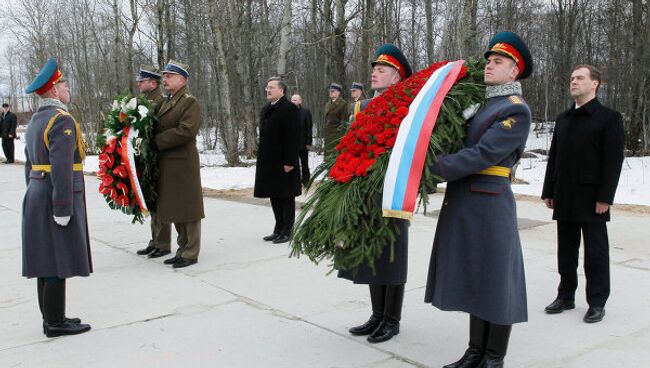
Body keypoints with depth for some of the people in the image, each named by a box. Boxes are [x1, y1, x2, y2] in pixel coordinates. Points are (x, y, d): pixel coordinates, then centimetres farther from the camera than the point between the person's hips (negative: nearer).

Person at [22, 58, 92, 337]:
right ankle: (55, 323, 4)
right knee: (58, 263, -3)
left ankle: (51, 318, 21)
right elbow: (62, 169, -23)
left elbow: (30, 167, 19)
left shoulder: (35, 121, 15)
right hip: (58, 200, -10)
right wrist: (63, 209, -22)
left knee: (46, 261, 13)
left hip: (36, 198, 10)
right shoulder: (62, 120, -15)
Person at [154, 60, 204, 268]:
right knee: (176, 210, 14)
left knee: (187, 210, -1)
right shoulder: (166, 103, 18)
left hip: (183, 164, -9)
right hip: (167, 165, 9)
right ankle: (183, 249, 25)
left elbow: (186, 131, -20)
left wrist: (155, 141, -17)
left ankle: (190, 253, 8)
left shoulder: (190, 102, -9)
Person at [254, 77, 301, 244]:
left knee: (286, 197, 2)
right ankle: (279, 229, 25)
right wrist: (262, 158, 14)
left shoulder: (289, 109, -12)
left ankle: (287, 231, 10)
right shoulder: (266, 109, 15)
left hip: (283, 162, -9)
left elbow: (293, 137, -17)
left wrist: (289, 161, -20)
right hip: (269, 162, 9)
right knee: (274, 196, 15)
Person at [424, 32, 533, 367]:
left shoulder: (516, 110, -9)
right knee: (474, 278, 14)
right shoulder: (481, 103, 16)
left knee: (494, 279, 3)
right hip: (464, 204, 8)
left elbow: (482, 155, -19)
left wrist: (432, 169, -21)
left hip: (489, 204, -8)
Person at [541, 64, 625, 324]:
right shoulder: (563, 119, 15)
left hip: (592, 199, -5)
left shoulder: (609, 118, -3)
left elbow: (614, 161, -9)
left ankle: (597, 303, 13)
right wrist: (549, 192, 10)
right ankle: (566, 296, 23)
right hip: (565, 198, 5)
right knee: (566, 250, 12)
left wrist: (605, 197, -15)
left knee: (595, 252, 3)